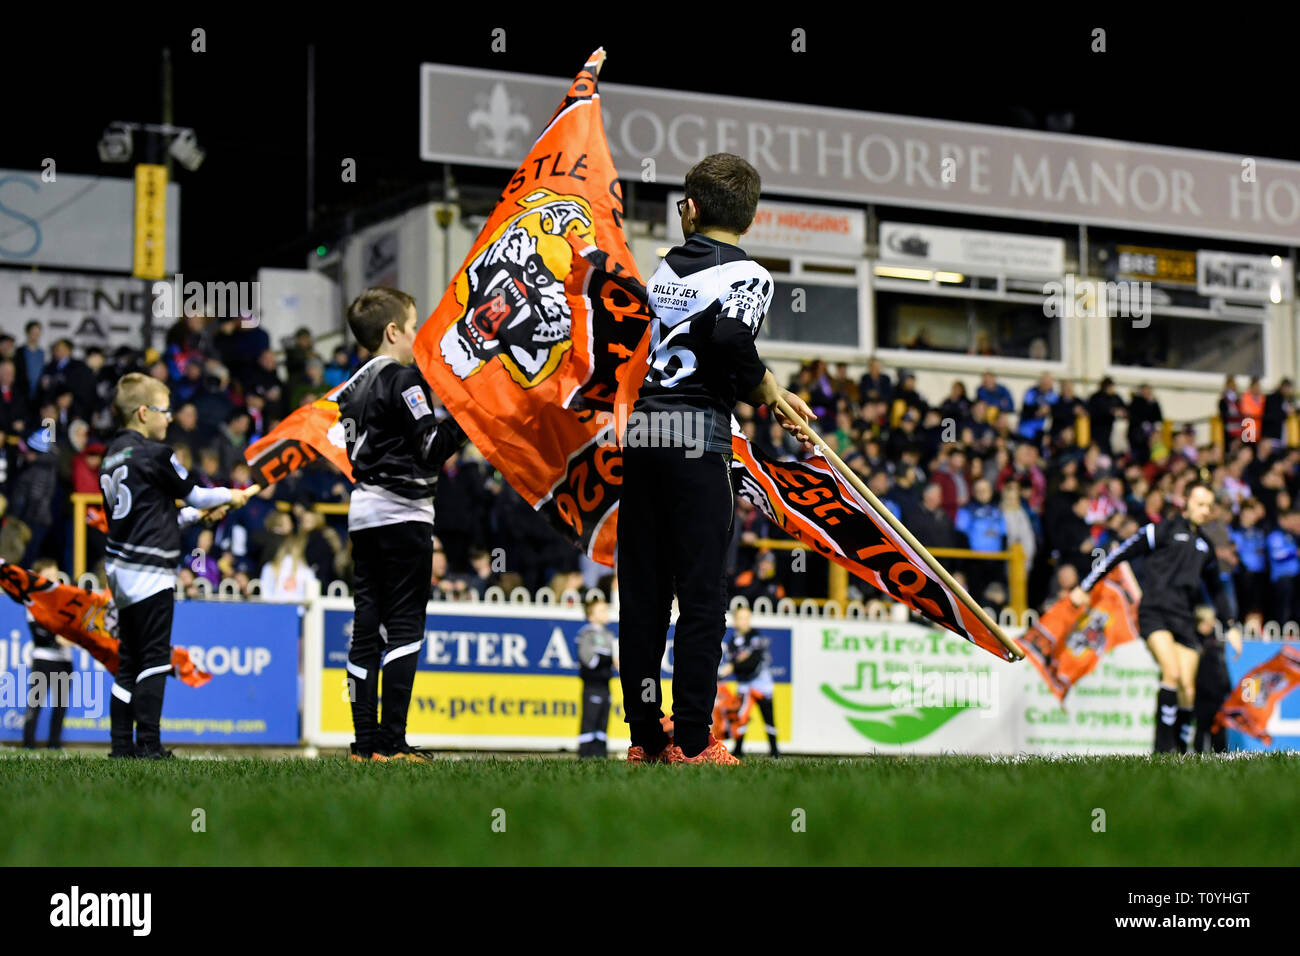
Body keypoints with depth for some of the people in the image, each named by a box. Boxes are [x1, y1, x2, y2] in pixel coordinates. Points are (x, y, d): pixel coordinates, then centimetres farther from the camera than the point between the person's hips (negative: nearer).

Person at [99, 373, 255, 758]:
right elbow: (194, 493, 1)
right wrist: (235, 495, 18)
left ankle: (121, 743, 9)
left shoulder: (112, 456, 15)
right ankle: (148, 744, -9)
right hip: (149, 571, -8)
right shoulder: (153, 454, -11)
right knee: (155, 658, -6)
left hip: (121, 568, 8)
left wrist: (197, 514, 22)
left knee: (129, 660, 11)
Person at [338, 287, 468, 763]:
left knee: (367, 626, 6)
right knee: (405, 625, -7)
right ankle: (391, 743, -11)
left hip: (363, 511, 8)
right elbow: (431, 448, -14)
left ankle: (365, 740, 4)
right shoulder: (404, 379, -9)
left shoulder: (356, 385, 16)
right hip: (401, 512, -8)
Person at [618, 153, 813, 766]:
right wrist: (770, 395, -4)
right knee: (701, 593, -1)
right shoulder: (748, 274, -2)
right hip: (696, 441, -5)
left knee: (641, 592, 9)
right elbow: (730, 340, -20)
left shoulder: (662, 267, 16)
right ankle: (692, 742, -2)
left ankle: (645, 737, 13)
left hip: (637, 435, 5)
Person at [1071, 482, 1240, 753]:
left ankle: (1180, 750, 9)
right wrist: (1085, 587, -1)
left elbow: (1216, 588, 34)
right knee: (1172, 673, -24)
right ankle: (1164, 748, -20)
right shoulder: (1163, 529, 2)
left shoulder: (1205, 545, 21)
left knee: (1187, 689, -3)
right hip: (1154, 611, -6)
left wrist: (1230, 626, 30)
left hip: (1185, 618, 6)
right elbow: (1121, 554, 2)